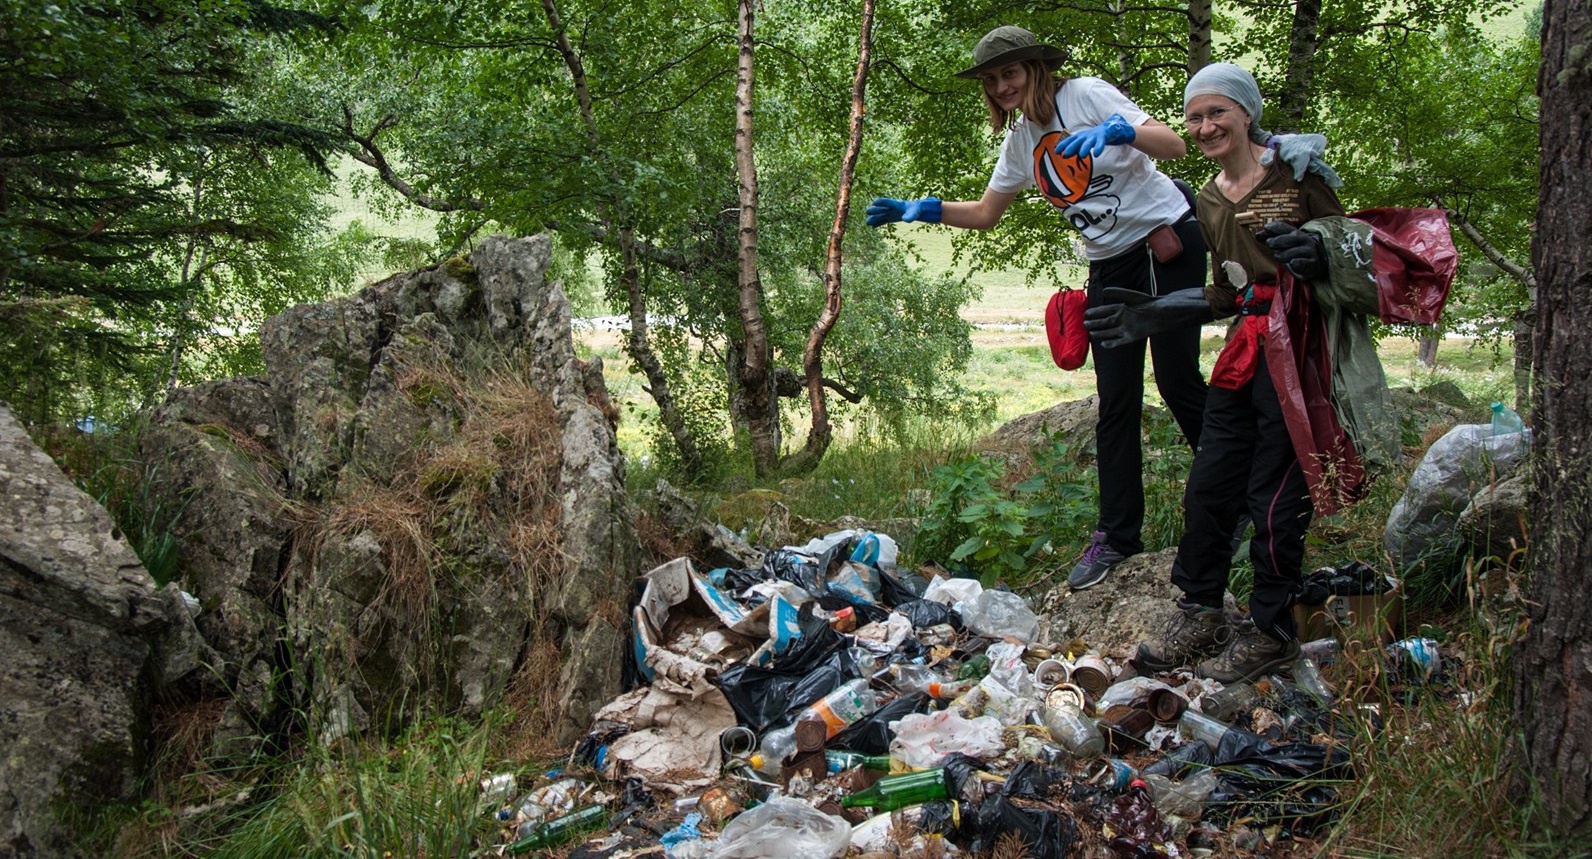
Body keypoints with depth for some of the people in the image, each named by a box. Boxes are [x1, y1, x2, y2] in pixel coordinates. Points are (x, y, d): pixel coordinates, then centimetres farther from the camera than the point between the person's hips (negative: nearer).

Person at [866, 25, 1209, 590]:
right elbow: (985, 213, 16)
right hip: (1110, 268, 6)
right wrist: (923, 210, 2)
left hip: (1167, 243, -6)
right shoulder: (1019, 140, 9)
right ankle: (1116, 534, 9)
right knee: (1115, 403, 4)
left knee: (1178, 382, -6)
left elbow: (1174, 145, -18)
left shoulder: (1087, 94, -10)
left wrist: (1118, 130, -36)